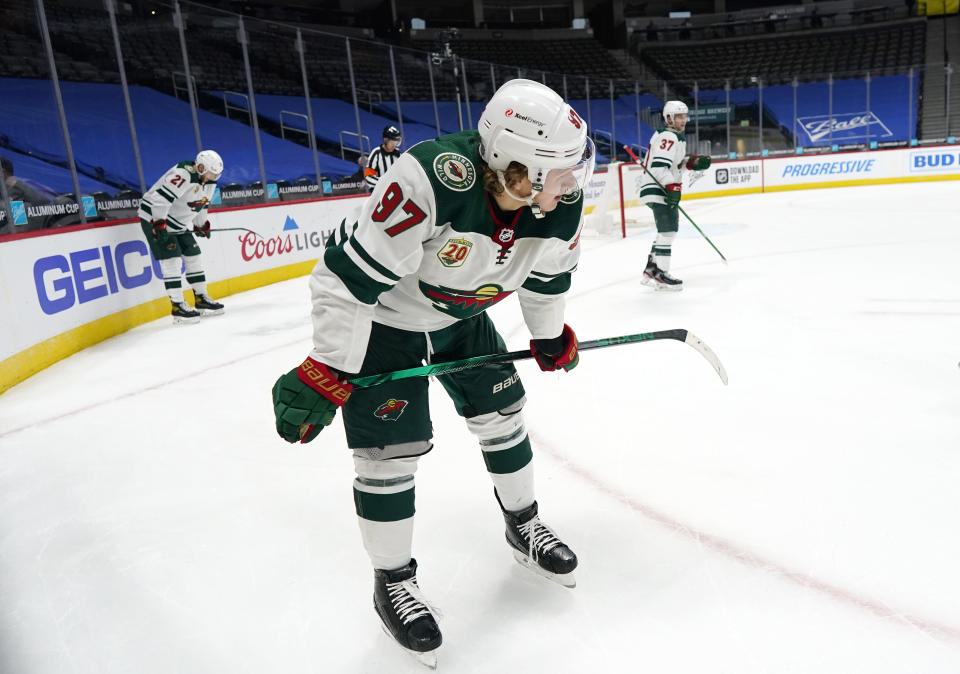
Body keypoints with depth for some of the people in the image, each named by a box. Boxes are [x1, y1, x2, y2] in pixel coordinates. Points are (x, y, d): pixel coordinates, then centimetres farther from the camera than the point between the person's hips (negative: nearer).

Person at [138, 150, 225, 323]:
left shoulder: (208, 181, 3)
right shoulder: (183, 174, -28)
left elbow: (200, 204, 19)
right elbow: (160, 198, -33)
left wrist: (202, 225, 22)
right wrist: (159, 224, -36)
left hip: (179, 223, 9)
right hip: (154, 218, -9)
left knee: (193, 256, 9)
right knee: (171, 260, -13)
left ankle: (201, 299, 19)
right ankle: (178, 306, -9)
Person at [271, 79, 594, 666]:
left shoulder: (560, 201, -18)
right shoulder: (431, 181, -39)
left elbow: (548, 271, 4)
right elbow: (351, 276, -33)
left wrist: (550, 335, 15)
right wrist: (326, 373, -29)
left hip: (460, 314, 6)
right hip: (384, 321, -6)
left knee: (502, 414, 12)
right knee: (391, 450, -4)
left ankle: (524, 526, 37)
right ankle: (393, 582, 19)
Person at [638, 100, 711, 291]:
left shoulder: (676, 136, 19)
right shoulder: (668, 136, -14)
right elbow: (659, 165, -25)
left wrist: (694, 161, 10)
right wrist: (673, 187, -29)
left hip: (664, 189, 11)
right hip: (657, 190, -11)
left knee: (669, 228, 17)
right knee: (668, 229, -16)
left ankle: (651, 269, 21)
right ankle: (660, 274, -17)